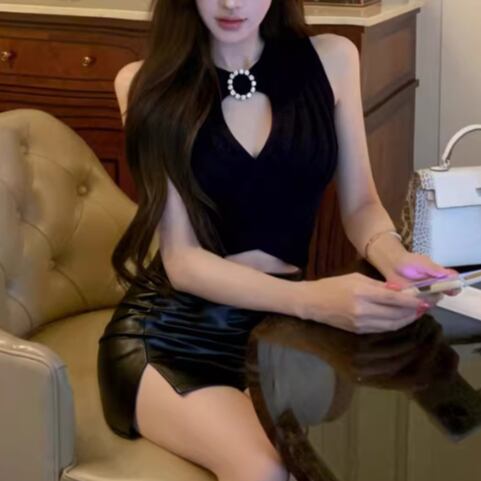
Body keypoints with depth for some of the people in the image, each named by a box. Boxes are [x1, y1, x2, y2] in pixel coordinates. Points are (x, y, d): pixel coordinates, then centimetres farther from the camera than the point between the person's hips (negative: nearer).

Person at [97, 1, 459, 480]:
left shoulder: (330, 59, 2)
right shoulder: (148, 83, -5)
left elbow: (360, 204, 9)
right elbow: (182, 259, -11)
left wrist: (392, 255, -17)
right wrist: (312, 299, -28)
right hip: (173, 328, -3)